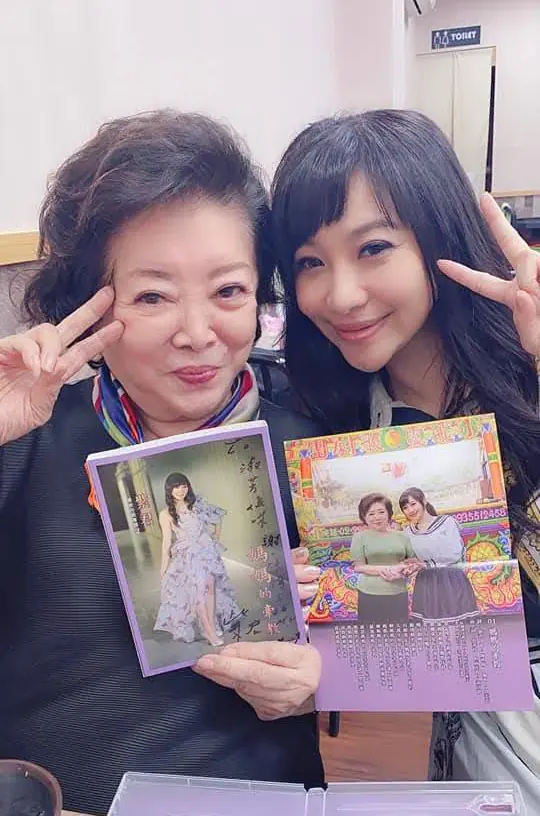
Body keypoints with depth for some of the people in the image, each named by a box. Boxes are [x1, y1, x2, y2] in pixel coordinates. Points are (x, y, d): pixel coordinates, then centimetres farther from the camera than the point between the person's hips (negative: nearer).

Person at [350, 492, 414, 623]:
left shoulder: (401, 536, 8)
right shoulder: (360, 537, 0)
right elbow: (358, 566, -5)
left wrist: (400, 568, -8)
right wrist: (382, 570, -18)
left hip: (399, 595, 3)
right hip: (370, 596, -3)